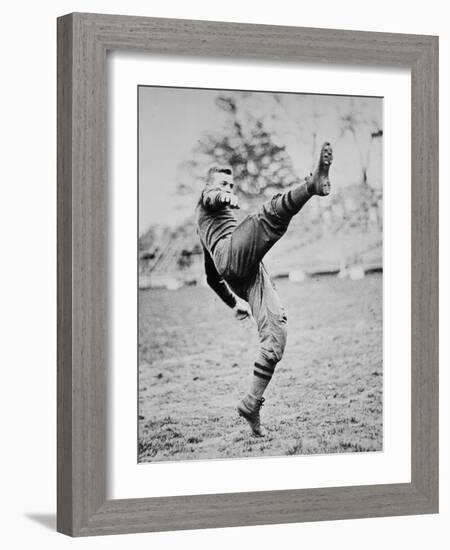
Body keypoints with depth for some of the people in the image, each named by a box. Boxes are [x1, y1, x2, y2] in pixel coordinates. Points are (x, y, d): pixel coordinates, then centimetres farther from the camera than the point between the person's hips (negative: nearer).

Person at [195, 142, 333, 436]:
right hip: (232, 255, -8)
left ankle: (252, 403, -6)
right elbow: (214, 198, -5)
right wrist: (224, 197, -28)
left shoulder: (207, 234, 45)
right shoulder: (207, 202, 23)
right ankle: (313, 183, -61)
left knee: (275, 334, -5)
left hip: (253, 274, 8)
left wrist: (234, 302, 46)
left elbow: (212, 278, 46)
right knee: (272, 213, -31)